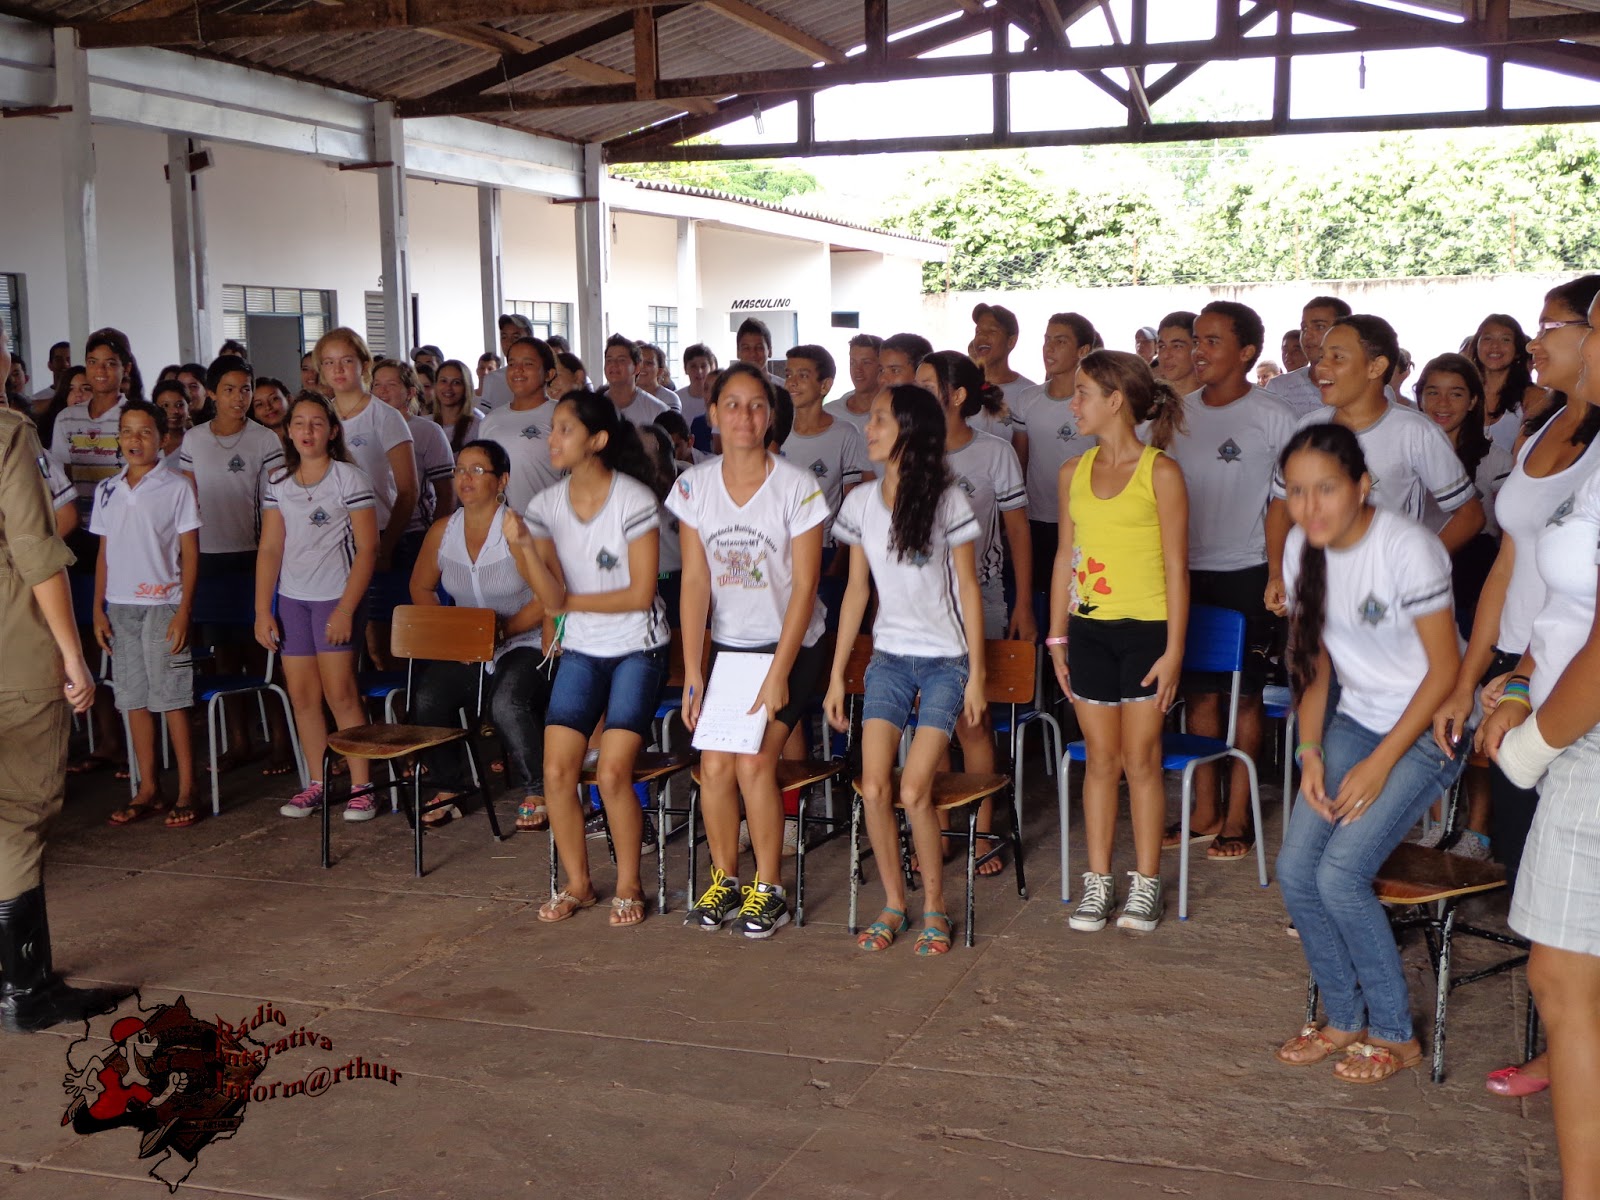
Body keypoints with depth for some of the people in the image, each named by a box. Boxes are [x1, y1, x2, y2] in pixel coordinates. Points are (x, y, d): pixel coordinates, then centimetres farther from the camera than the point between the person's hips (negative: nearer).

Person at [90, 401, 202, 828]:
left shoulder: (176, 488, -3)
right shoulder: (107, 490, 10)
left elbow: (190, 554, -4)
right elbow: (104, 554, 14)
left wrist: (183, 611, -10)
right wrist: (98, 610, 8)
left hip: (162, 605, -5)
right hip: (119, 606, 5)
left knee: (172, 699, -4)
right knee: (133, 700, 7)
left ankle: (186, 790, 2)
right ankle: (148, 790, 14)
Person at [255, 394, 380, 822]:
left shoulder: (350, 479, -5)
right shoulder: (278, 483, 10)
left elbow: (367, 549, -8)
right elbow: (269, 549, 9)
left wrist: (346, 609, -15)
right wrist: (262, 611, 3)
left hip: (336, 597, -5)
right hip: (291, 598, 5)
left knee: (340, 693, -8)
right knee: (302, 695, 5)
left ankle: (361, 786, -1)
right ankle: (317, 784, 14)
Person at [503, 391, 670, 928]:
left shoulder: (634, 500, -14)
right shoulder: (547, 505, 0)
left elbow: (640, 594, -14)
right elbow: (551, 597, -8)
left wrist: (572, 601, -7)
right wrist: (523, 546, -24)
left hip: (637, 649, -4)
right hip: (581, 651, 5)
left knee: (613, 773, -13)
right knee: (557, 770, -5)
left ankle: (628, 886, 8)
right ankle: (577, 884, 14)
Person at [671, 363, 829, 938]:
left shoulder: (799, 486, -12)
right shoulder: (694, 485, -2)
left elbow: (804, 586, -13)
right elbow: (695, 579, -3)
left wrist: (779, 674, -17)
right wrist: (692, 671, -9)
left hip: (791, 646, -3)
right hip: (727, 645, 3)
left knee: (753, 761, -16)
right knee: (715, 764, -10)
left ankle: (769, 888, 2)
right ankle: (724, 879, 12)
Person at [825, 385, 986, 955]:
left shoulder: (947, 501, -8)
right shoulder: (860, 503, 4)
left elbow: (968, 590, -4)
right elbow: (856, 592, 10)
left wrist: (976, 674, -6)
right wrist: (837, 675, 9)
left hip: (945, 661, -4)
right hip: (889, 659, 4)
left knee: (914, 791, -12)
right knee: (874, 788, -8)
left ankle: (934, 907, 8)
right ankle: (893, 902, 11)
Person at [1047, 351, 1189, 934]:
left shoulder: (1160, 473, -7)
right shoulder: (1074, 472, 8)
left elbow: (1176, 567, -7)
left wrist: (1174, 649, -11)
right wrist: (1057, 638, 10)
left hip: (1146, 629, -4)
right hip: (1089, 630, 4)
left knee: (1141, 759, 3)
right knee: (1100, 758, 9)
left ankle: (1146, 884, 14)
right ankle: (1097, 882, 17)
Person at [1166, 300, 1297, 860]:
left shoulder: (1272, 416, -6)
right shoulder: (1181, 412, 8)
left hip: (1246, 573, -5)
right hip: (1187, 571, 5)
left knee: (1244, 693, 2)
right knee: (1198, 690, 9)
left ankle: (1238, 814, 11)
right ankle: (1205, 810, 18)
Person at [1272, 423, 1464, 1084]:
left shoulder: (1408, 549, -22)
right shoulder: (1302, 548, -2)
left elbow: (1445, 669, -17)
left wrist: (1379, 765, -17)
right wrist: (1310, 750, -4)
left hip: (1426, 728, -6)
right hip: (1355, 719, 6)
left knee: (1340, 874, -18)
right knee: (1295, 870, -7)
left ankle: (1394, 1035, 3)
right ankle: (1345, 1020, 14)